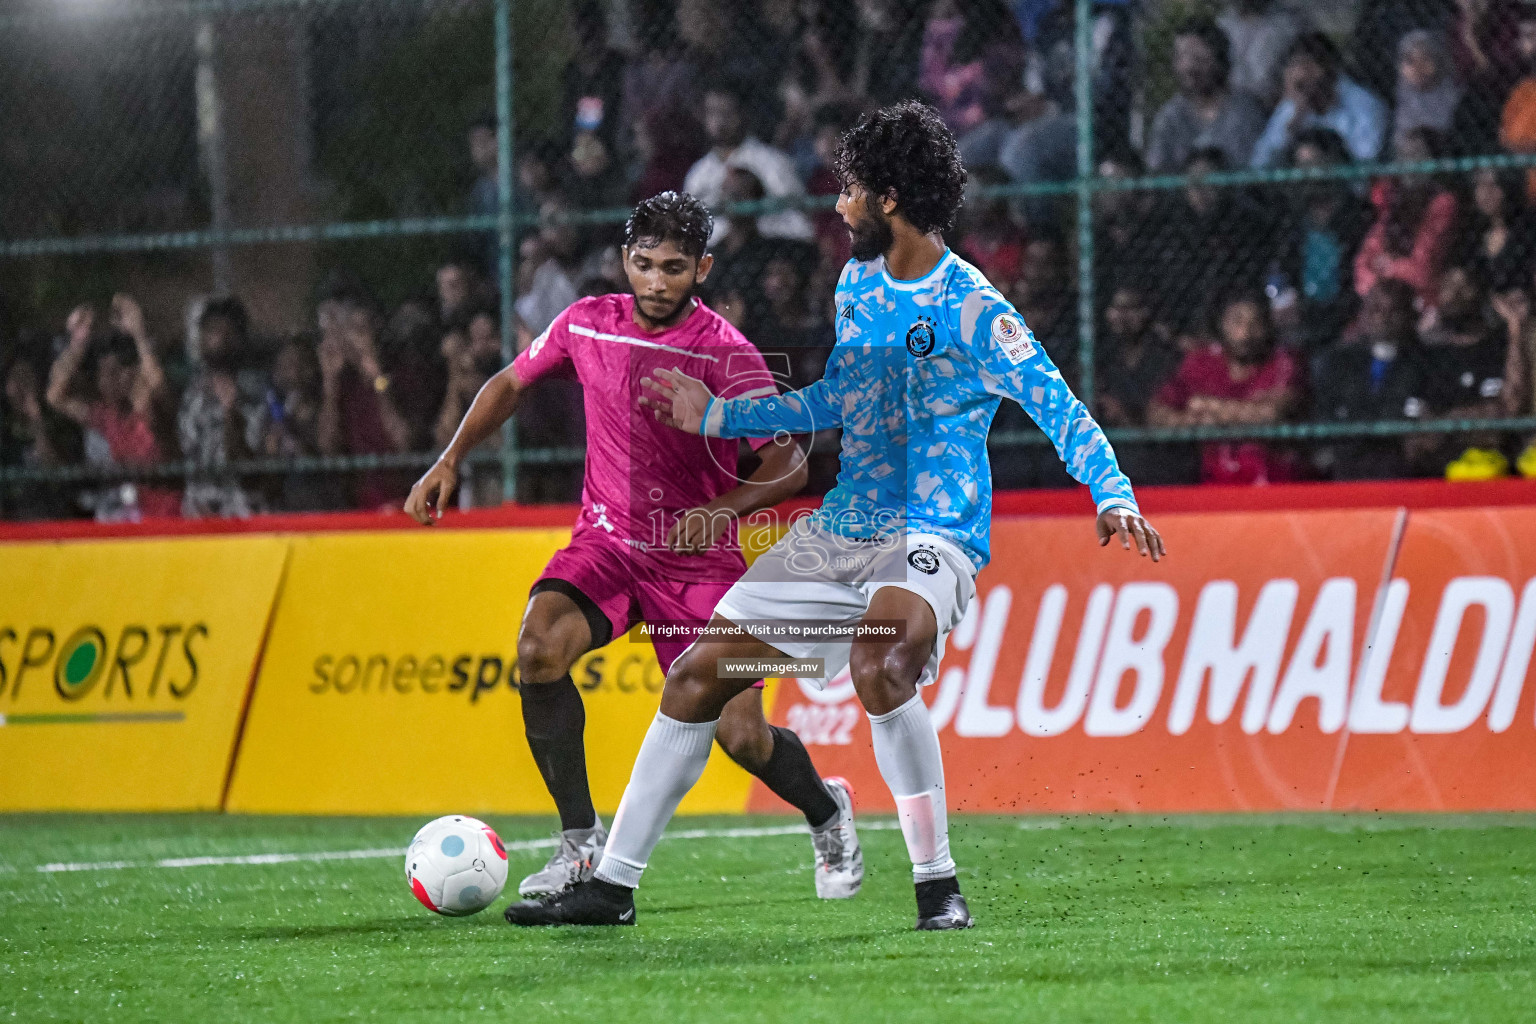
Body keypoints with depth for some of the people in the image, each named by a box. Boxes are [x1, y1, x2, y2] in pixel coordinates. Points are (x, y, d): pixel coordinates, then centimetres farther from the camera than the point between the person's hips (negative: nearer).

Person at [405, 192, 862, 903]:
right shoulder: (586, 324, -1)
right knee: (539, 649, -28)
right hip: (606, 542, 3)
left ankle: (827, 812, 28)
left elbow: (789, 465, -15)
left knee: (742, 738, -8)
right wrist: (450, 461, 7)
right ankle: (581, 844, -17)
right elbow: (510, 384, 17)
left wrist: (723, 509, -32)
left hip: (698, 559, -3)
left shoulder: (727, 355, -13)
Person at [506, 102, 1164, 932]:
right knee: (696, 677, 4)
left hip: (931, 537, -8)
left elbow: (1060, 410, -17)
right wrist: (716, 417, 26)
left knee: (878, 667, -37)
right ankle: (613, 884, 14)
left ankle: (939, 886, -21)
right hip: (840, 530, 8)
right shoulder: (857, 282, 10)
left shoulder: (973, 311, -14)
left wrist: (1114, 497, -32)